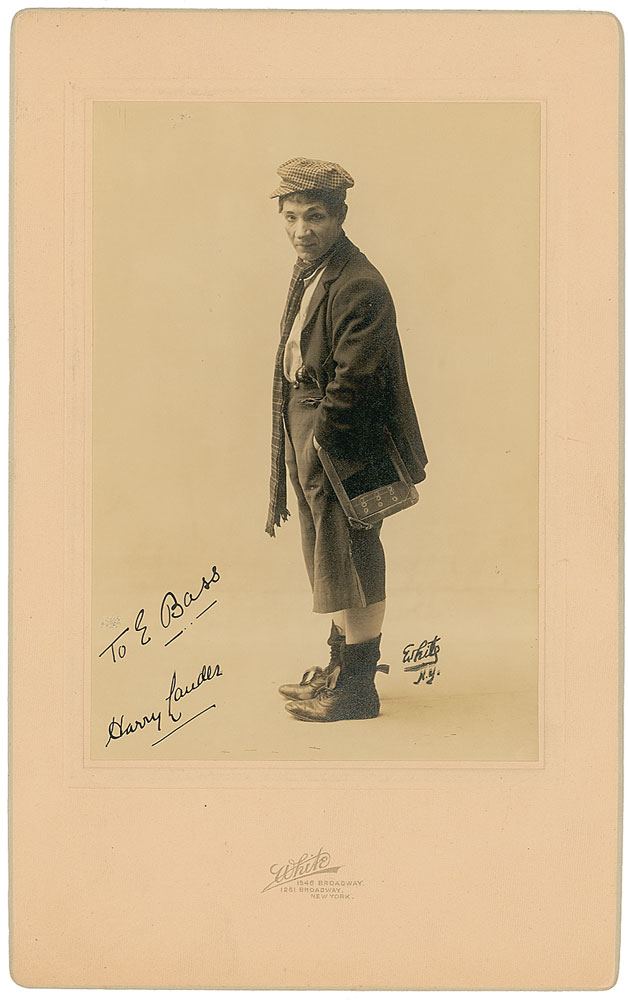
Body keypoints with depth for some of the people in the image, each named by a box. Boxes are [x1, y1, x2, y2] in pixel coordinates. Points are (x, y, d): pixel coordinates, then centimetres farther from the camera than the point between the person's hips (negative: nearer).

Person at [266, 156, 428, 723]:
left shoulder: (359, 286, -20)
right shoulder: (308, 272, 12)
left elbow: (354, 377, -23)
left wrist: (321, 436, -17)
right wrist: (299, 439, 14)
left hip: (342, 441, -10)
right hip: (306, 428, 10)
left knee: (349, 560, 0)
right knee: (329, 557, 19)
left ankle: (357, 687, 11)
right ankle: (342, 663, 34)